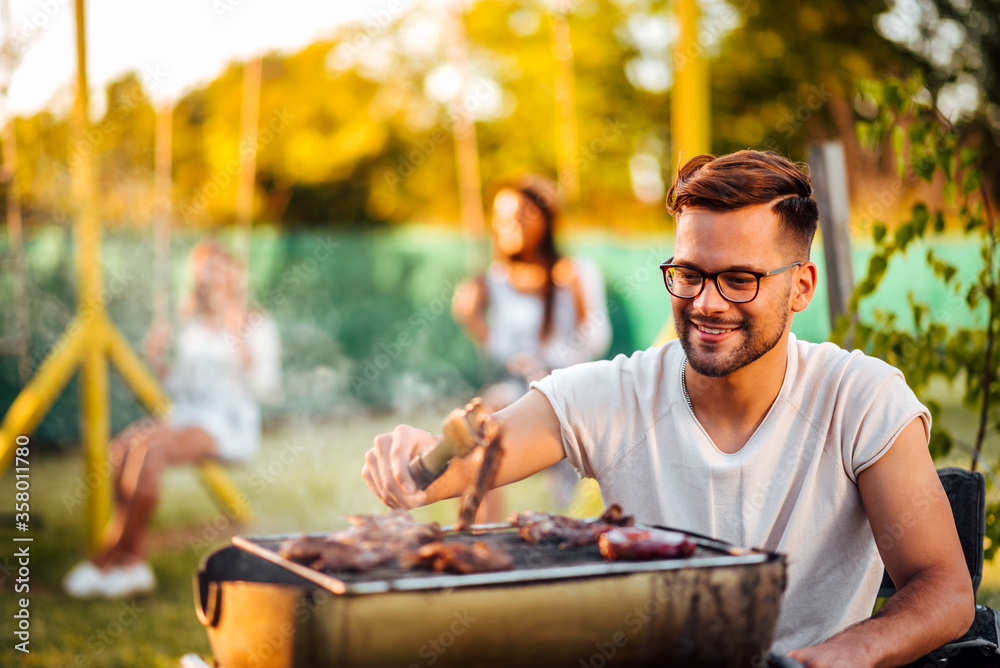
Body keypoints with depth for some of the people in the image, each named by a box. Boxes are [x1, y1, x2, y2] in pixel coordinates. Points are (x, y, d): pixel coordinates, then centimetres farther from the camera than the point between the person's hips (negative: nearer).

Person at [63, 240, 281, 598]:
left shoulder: (257, 325, 2)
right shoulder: (193, 325, 20)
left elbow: (265, 388, -8)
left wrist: (241, 345, -19)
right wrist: (158, 361, 5)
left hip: (230, 424, -6)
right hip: (184, 414, 6)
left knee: (151, 452, -31)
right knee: (123, 446, -25)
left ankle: (107, 558, -22)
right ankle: (133, 562, -26)